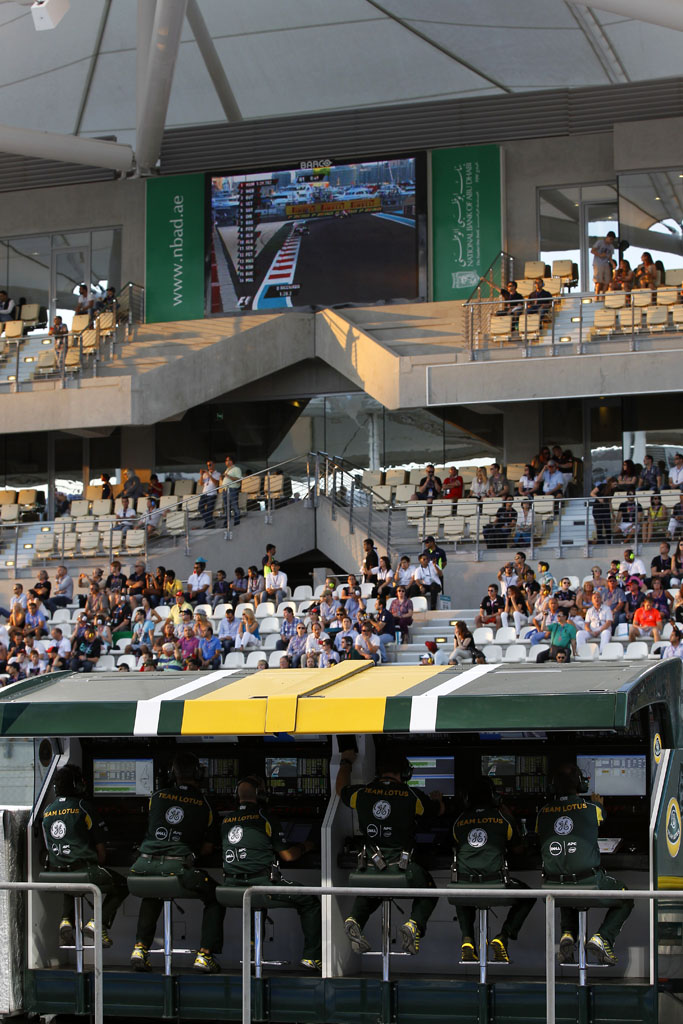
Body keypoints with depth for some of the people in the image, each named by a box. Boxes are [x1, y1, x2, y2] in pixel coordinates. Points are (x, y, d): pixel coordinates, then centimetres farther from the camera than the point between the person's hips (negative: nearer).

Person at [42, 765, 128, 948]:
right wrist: (99, 868, 17)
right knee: (121, 885, 15)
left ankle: (66, 919, 12)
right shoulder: (82, 807, -5)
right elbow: (101, 849, -2)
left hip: (57, 872, 6)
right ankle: (99, 922, -3)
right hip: (83, 869, -6)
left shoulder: (47, 811, 11)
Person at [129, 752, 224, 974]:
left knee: (151, 897, 36)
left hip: (146, 862, 3)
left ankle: (140, 948, 24)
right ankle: (204, 955, 7)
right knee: (215, 898, 18)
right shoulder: (203, 805, 8)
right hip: (178, 865, -3)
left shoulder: (158, 796, 12)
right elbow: (207, 847, 12)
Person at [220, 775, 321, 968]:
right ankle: (312, 956, 5)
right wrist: (305, 846, 22)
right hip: (262, 885, -5)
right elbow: (287, 856, 1)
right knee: (310, 901, 8)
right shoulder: (265, 817, -4)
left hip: (231, 886, 5)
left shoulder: (226, 820, 10)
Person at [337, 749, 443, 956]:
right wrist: (437, 798, 43)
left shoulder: (362, 793, 1)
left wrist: (346, 762, 45)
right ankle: (414, 925, -4)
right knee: (427, 892, 25)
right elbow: (438, 810, 18)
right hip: (404, 871, -3)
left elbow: (341, 789, 26)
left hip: (371, 869, 3)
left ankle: (354, 921, 1)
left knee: (366, 896, 34)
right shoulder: (412, 796, -3)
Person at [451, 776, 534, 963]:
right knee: (527, 897, 26)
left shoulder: (459, 820, 9)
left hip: (464, 883, 3)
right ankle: (503, 937, 10)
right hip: (495, 882, -3)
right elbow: (517, 841, 23)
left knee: (460, 900, 40)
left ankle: (467, 940, 18)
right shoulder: (502, 818, 4)